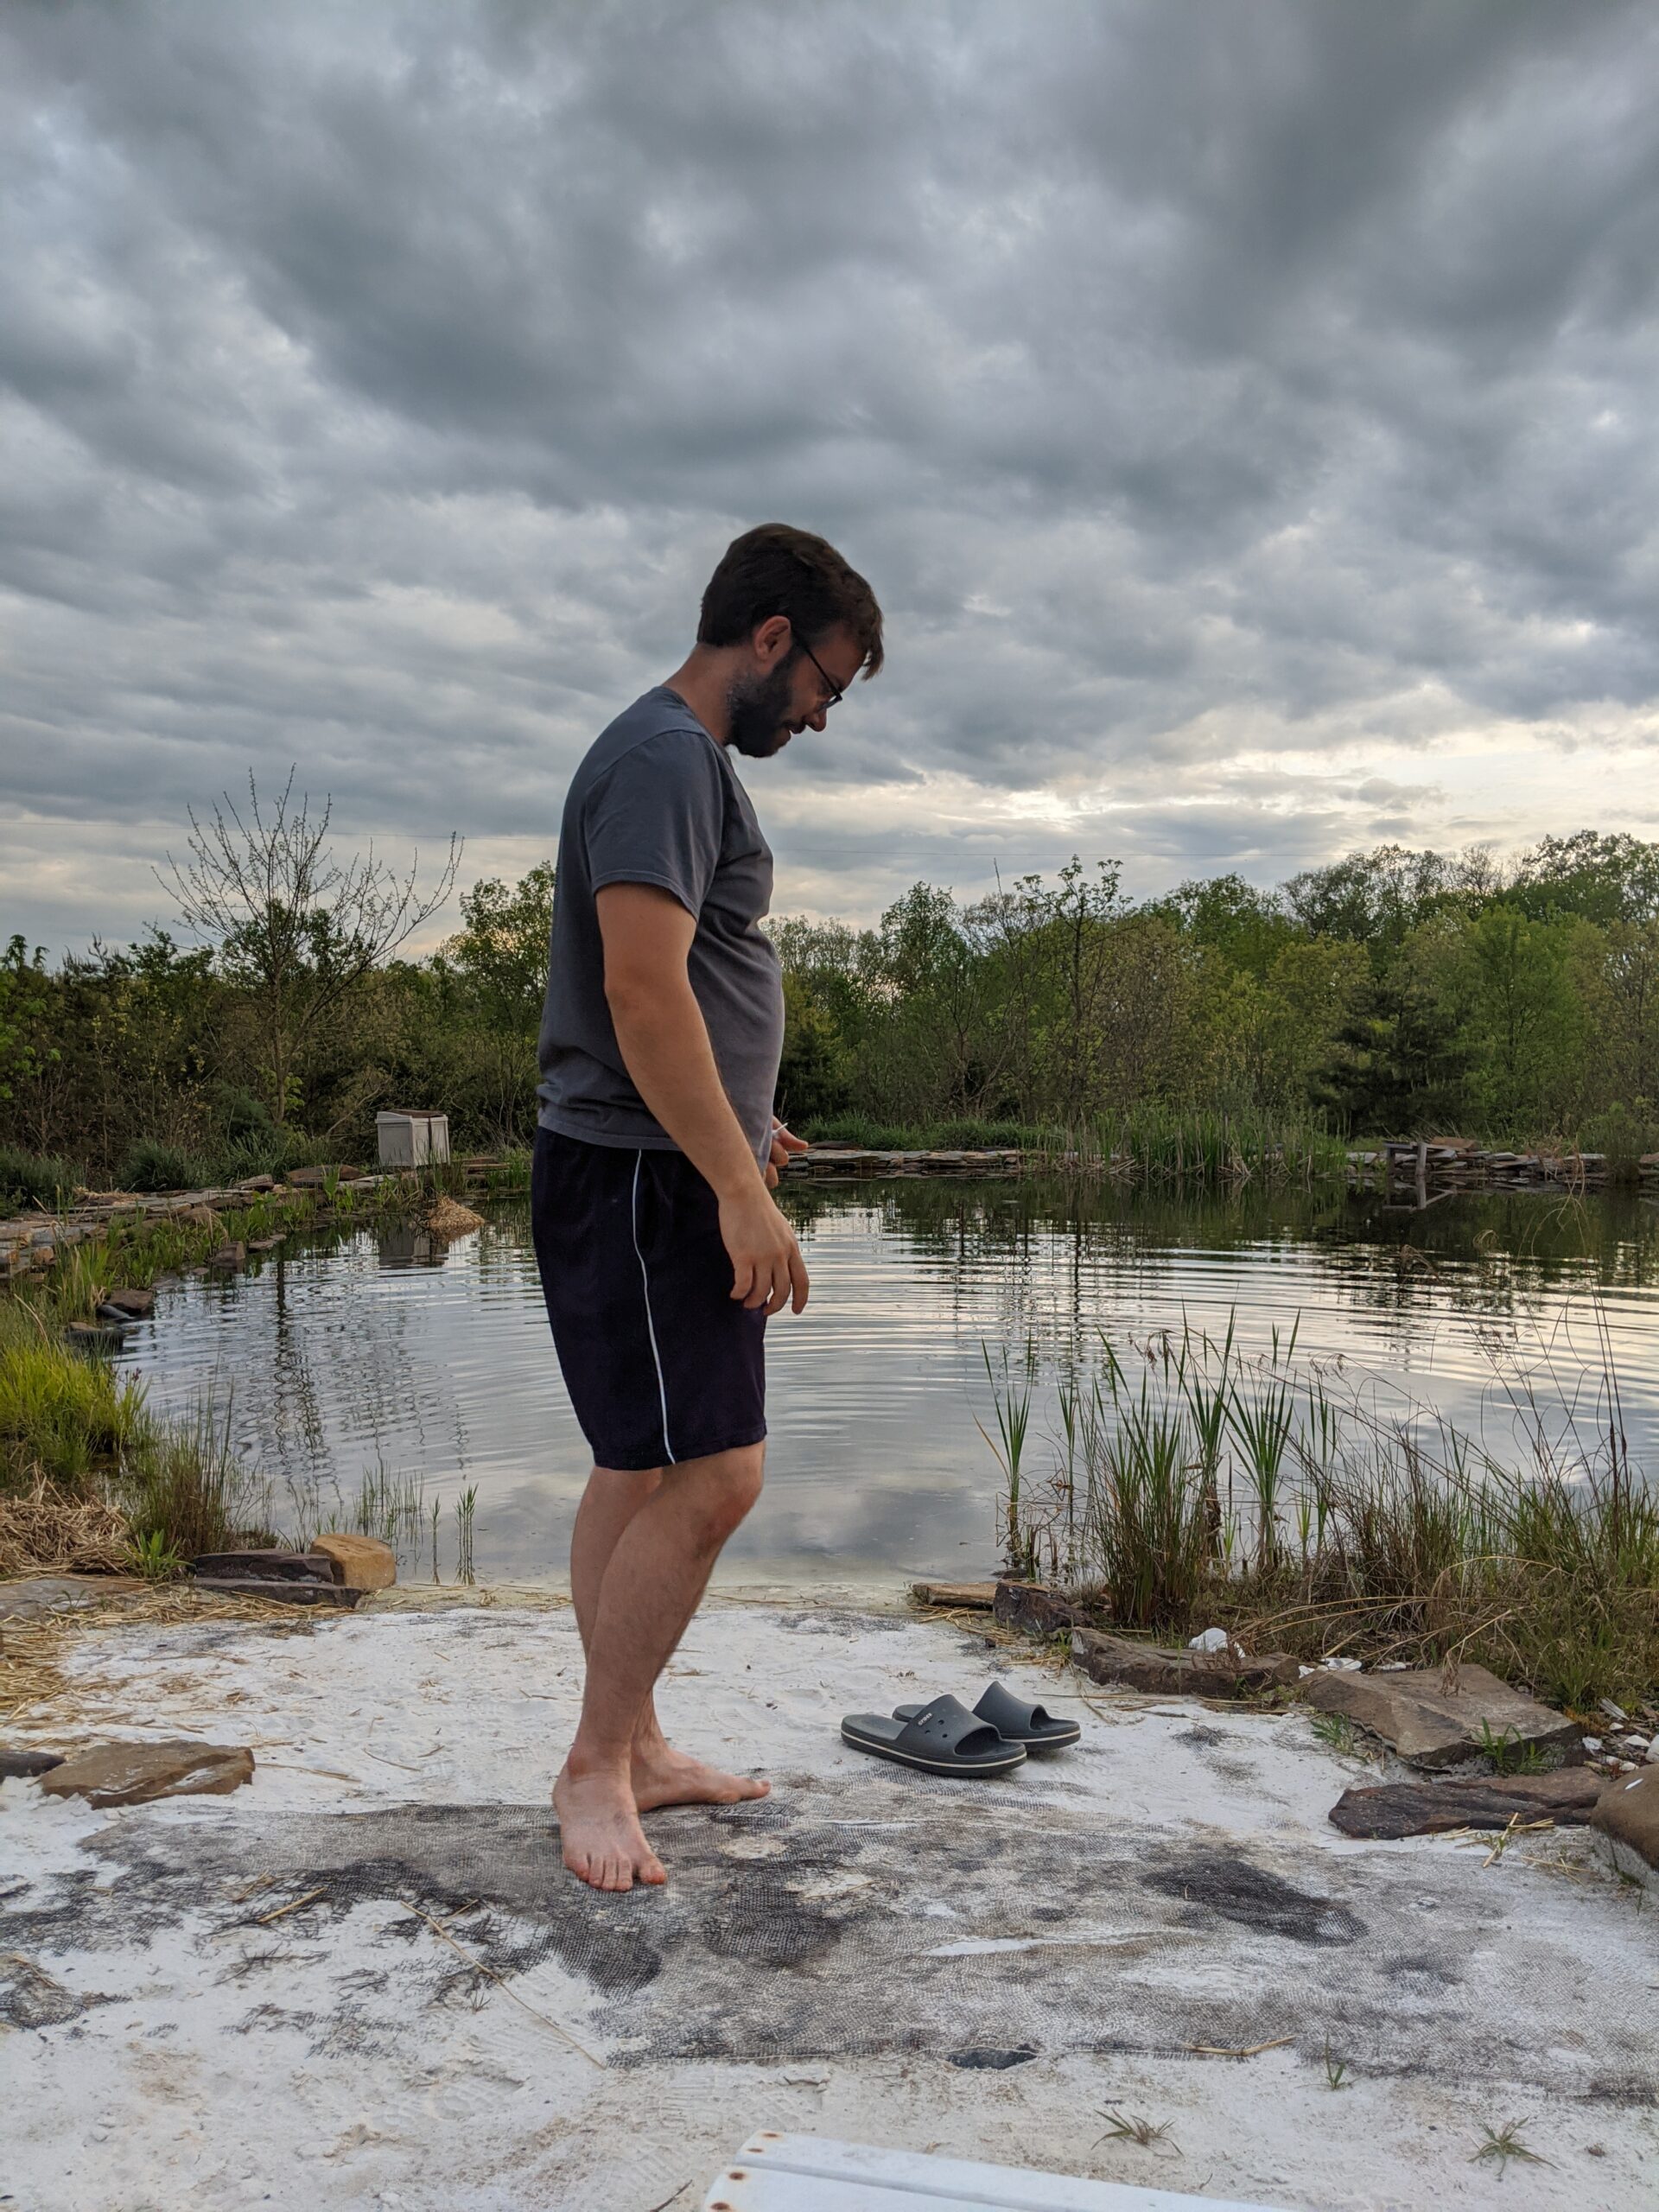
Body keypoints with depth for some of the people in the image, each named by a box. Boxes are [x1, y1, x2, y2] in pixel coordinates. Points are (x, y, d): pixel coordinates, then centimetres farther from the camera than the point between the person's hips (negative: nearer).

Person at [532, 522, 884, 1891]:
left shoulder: (688, 761, 19)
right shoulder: (666, 756, -14)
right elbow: (641, 989, -23)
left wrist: (738, 1133, 30)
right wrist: (738, 1187, -23)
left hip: (668, 1176, 11)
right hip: (640, 1178, -11)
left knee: (649, 1470, 13)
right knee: (710, 1475, -9)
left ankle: (633, 1750, 24)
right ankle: (595, 1768, 7)